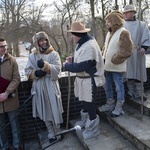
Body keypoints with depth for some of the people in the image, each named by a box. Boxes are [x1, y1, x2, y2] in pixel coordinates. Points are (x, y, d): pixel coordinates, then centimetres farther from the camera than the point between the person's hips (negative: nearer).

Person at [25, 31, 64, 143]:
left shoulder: (54, 54, 0)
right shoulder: (32, 56, 5)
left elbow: (57, 69, -11)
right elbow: (27, 71, 4)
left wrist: (45, 65, -24)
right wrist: (35, 73, -16)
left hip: (51, 86, -2)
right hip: (39, 87, 2)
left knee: (55, 110, 4)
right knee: (45, 112, 11)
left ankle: (57, 132, 27)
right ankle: (51, 133, 28)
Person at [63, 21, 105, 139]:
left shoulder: (89, 47, -28)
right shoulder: (83, 43, 6)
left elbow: (80, 67, -30)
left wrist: (66, 65, -14)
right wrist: (73, 59, 2)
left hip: (89, 80, -10)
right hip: (82, 78, 10)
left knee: (89, 103, 4)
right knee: (84, 101, 23)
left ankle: (93, 128, 24)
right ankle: (85, 120, 45)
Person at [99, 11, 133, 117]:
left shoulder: (123, 33, -14)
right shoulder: (109, 33, 12)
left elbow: (127, 51, -19)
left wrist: (114, 60, -17)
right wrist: (104, 57, 9)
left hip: (117, 67, -8)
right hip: (108, 66, 9)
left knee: (119, 86, 4)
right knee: (107, 86, 17)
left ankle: (119, 107, 19)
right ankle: (110, 104, 34)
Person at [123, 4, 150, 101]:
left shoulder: (142, 25, 6)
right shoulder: (123, 25, 9)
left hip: (137, 53, -1)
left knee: (138, 73, 2)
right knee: (129, 72, 3)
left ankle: (139, 93, 11)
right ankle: (131, 92, 13)